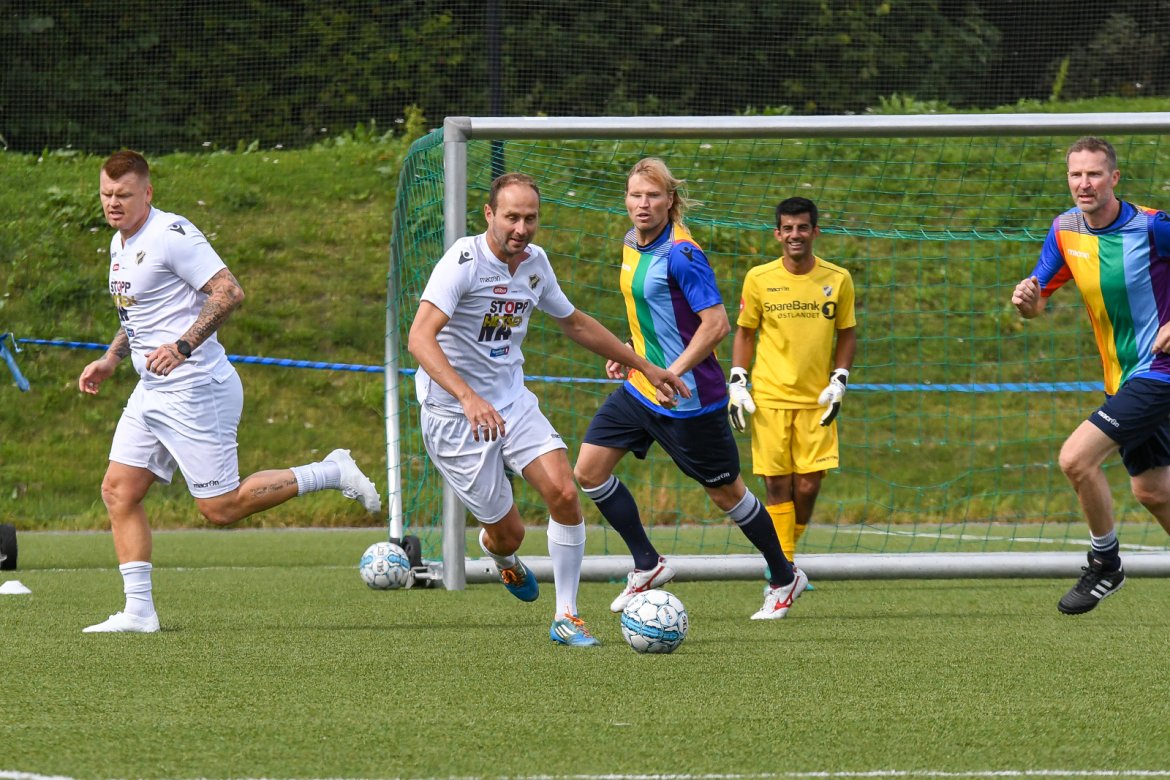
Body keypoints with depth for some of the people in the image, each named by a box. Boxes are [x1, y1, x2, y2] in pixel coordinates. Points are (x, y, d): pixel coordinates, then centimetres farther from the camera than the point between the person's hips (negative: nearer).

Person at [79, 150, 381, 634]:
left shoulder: (170, 235, -16)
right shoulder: (120, 244, 13)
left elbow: (228, 292, -21)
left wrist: (182, 347, -27)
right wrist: (110, 360, 17)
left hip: (194, 389, -9)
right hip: (152, 391, 9)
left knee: (221, 507, -6)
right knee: (118, 491, 2)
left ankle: (331, 474, 6)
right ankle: (139, 610, 3)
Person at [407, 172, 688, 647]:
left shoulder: (535, 263, 2)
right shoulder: (464, 262, -21)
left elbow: (574, 323, 21)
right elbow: (419, 339, -32)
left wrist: (644, 366, 22)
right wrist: (468, 398, -46)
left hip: (513, 403, 6)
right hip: (455, 415, -6)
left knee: (564, 494, -15)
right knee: (507, 533, -2)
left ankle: (566, 617, -2)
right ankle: (501, 556, 38)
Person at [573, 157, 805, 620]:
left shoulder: (681, 254, -20)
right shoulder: (632, 244, 6)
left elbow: (717, 324, -24)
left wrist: (673, 372, -27)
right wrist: (630, 353, 13)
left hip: (689, 398, -8)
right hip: (639, 388, 8)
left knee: (725, 492, 5)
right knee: (589, 470, -2)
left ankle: (784, 579, 24)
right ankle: (647, 565, 11)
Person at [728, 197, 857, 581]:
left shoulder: (837, 279, 2)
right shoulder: (759, 279, 0)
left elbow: (847, 334, 11)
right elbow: (744, 332, 10)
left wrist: (838, 381, -1)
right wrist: (737, 382, 0)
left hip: (817, 401, 1)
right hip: (768, 398, -1)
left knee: (808, 486, -3)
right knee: (777, 485, -5)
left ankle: (787, 553, 19)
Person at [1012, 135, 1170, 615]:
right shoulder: (1065, 230, 2)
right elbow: (1036, 303, 6)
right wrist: (1025, 299, -18)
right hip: (1122, 376, 8)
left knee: (1076, 458, -18)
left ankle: (1105, 564, 0)